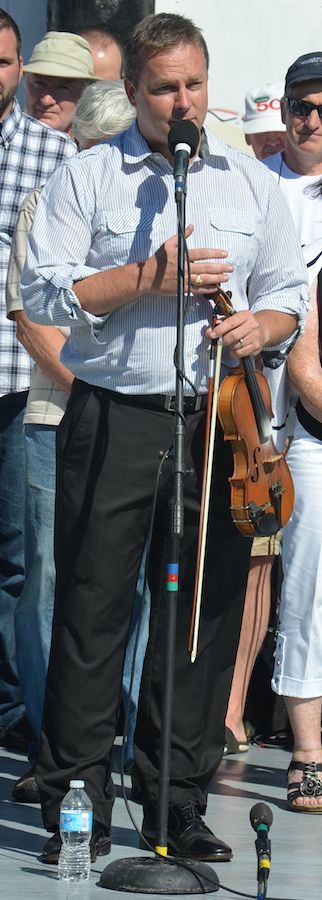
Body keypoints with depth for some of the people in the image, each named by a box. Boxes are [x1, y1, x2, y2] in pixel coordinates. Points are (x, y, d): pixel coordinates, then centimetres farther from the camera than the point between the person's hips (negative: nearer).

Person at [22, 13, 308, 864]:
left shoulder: (252, 184, 14)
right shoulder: (85, 178, 5)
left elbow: (290, 293, 18)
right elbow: (42, 289, -3)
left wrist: (263, 323, -5)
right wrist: (149, 277, -10)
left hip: (219, 420, 3)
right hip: (112, 418, -3)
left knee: (204, 615, 3)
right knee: (93, 609, -2)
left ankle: (177, 802, 13)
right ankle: (76, 802, 6)